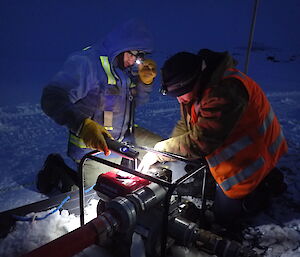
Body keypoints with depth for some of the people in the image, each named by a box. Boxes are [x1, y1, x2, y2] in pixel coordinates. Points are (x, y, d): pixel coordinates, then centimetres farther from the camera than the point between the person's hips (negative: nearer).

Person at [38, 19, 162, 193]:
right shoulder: (85, 62, -21)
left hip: (126, 137, 8)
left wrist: (146, 82, -6)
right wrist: (83, 125, -48)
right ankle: (59, 173, 15)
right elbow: (52, 99, -31)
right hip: (94, 146, -8)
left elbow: (136, 102, 14)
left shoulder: (127, 67, 4)